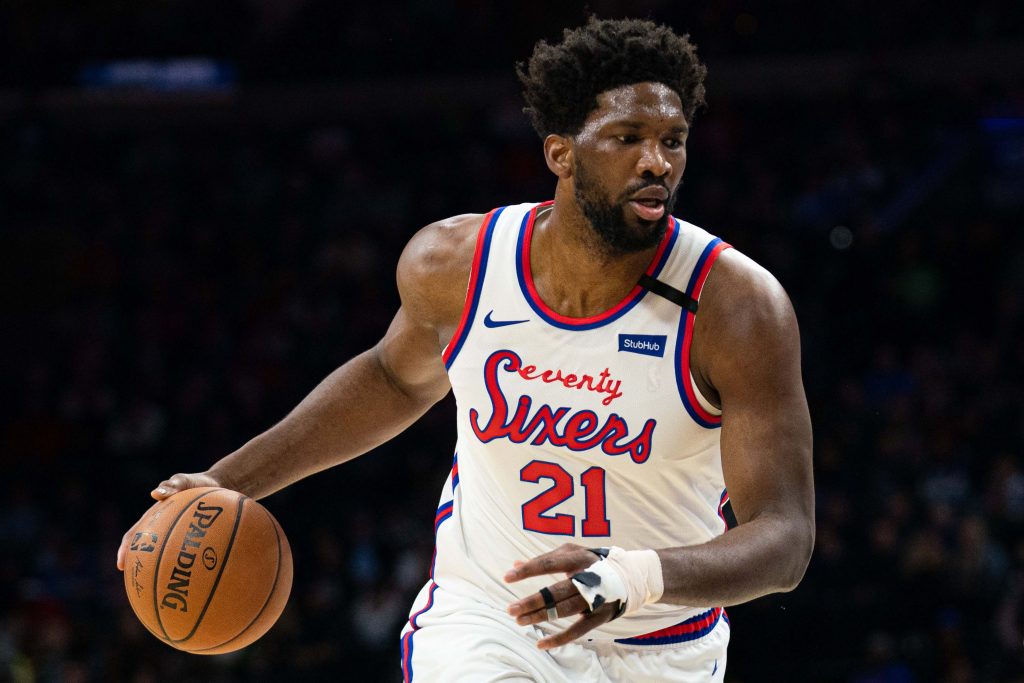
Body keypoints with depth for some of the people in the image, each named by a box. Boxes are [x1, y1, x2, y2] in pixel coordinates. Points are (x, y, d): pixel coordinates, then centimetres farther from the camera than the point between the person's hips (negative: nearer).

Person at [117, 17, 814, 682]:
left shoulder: (737, 306, -21)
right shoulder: (455, 263, -11)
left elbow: (784, 535, -23)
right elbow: (397, 376, 13)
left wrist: (633, 579, -42)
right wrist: (233, 480, 8)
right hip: (481, 616, 0)